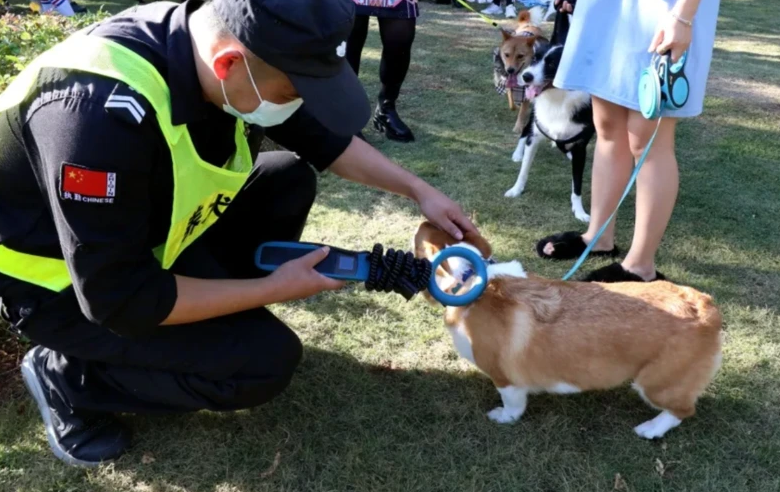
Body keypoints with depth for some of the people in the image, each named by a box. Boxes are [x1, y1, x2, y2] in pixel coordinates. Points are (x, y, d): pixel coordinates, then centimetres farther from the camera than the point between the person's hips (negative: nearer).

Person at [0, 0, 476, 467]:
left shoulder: (216, 43, -14)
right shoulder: (106, 111, -38)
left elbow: (321, 138, 2)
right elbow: (121, 297, -31)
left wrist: (420, 190, -1)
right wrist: (275, 288, -23)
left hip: (149, 232, 7)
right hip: (65, 281, -7)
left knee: (291, 180, -2)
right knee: (266, 360, -16)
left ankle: (225, 319, 9)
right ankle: (69, 375, 0)